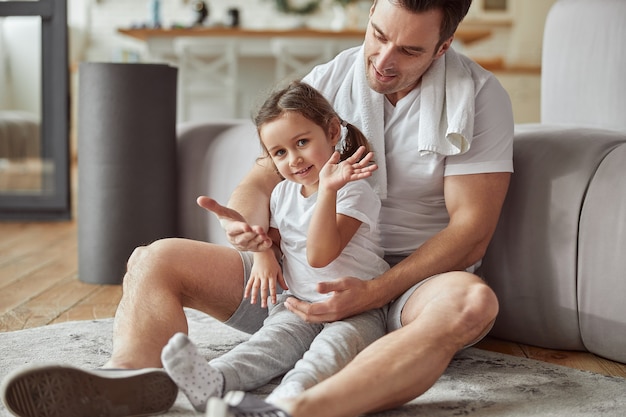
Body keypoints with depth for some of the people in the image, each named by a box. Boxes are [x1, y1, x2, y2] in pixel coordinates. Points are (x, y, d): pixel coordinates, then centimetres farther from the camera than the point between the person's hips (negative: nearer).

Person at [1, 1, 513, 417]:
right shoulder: (327, 80, 5)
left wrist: (373, 292, -25)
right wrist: (247, 223, -21)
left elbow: (472, 230, -11)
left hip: (409, 283, -3)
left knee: (471, 302, -40)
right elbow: (263, 178, 5)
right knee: (156, 259, -10)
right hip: (306, 273, 4)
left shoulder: (478, 96, -6)